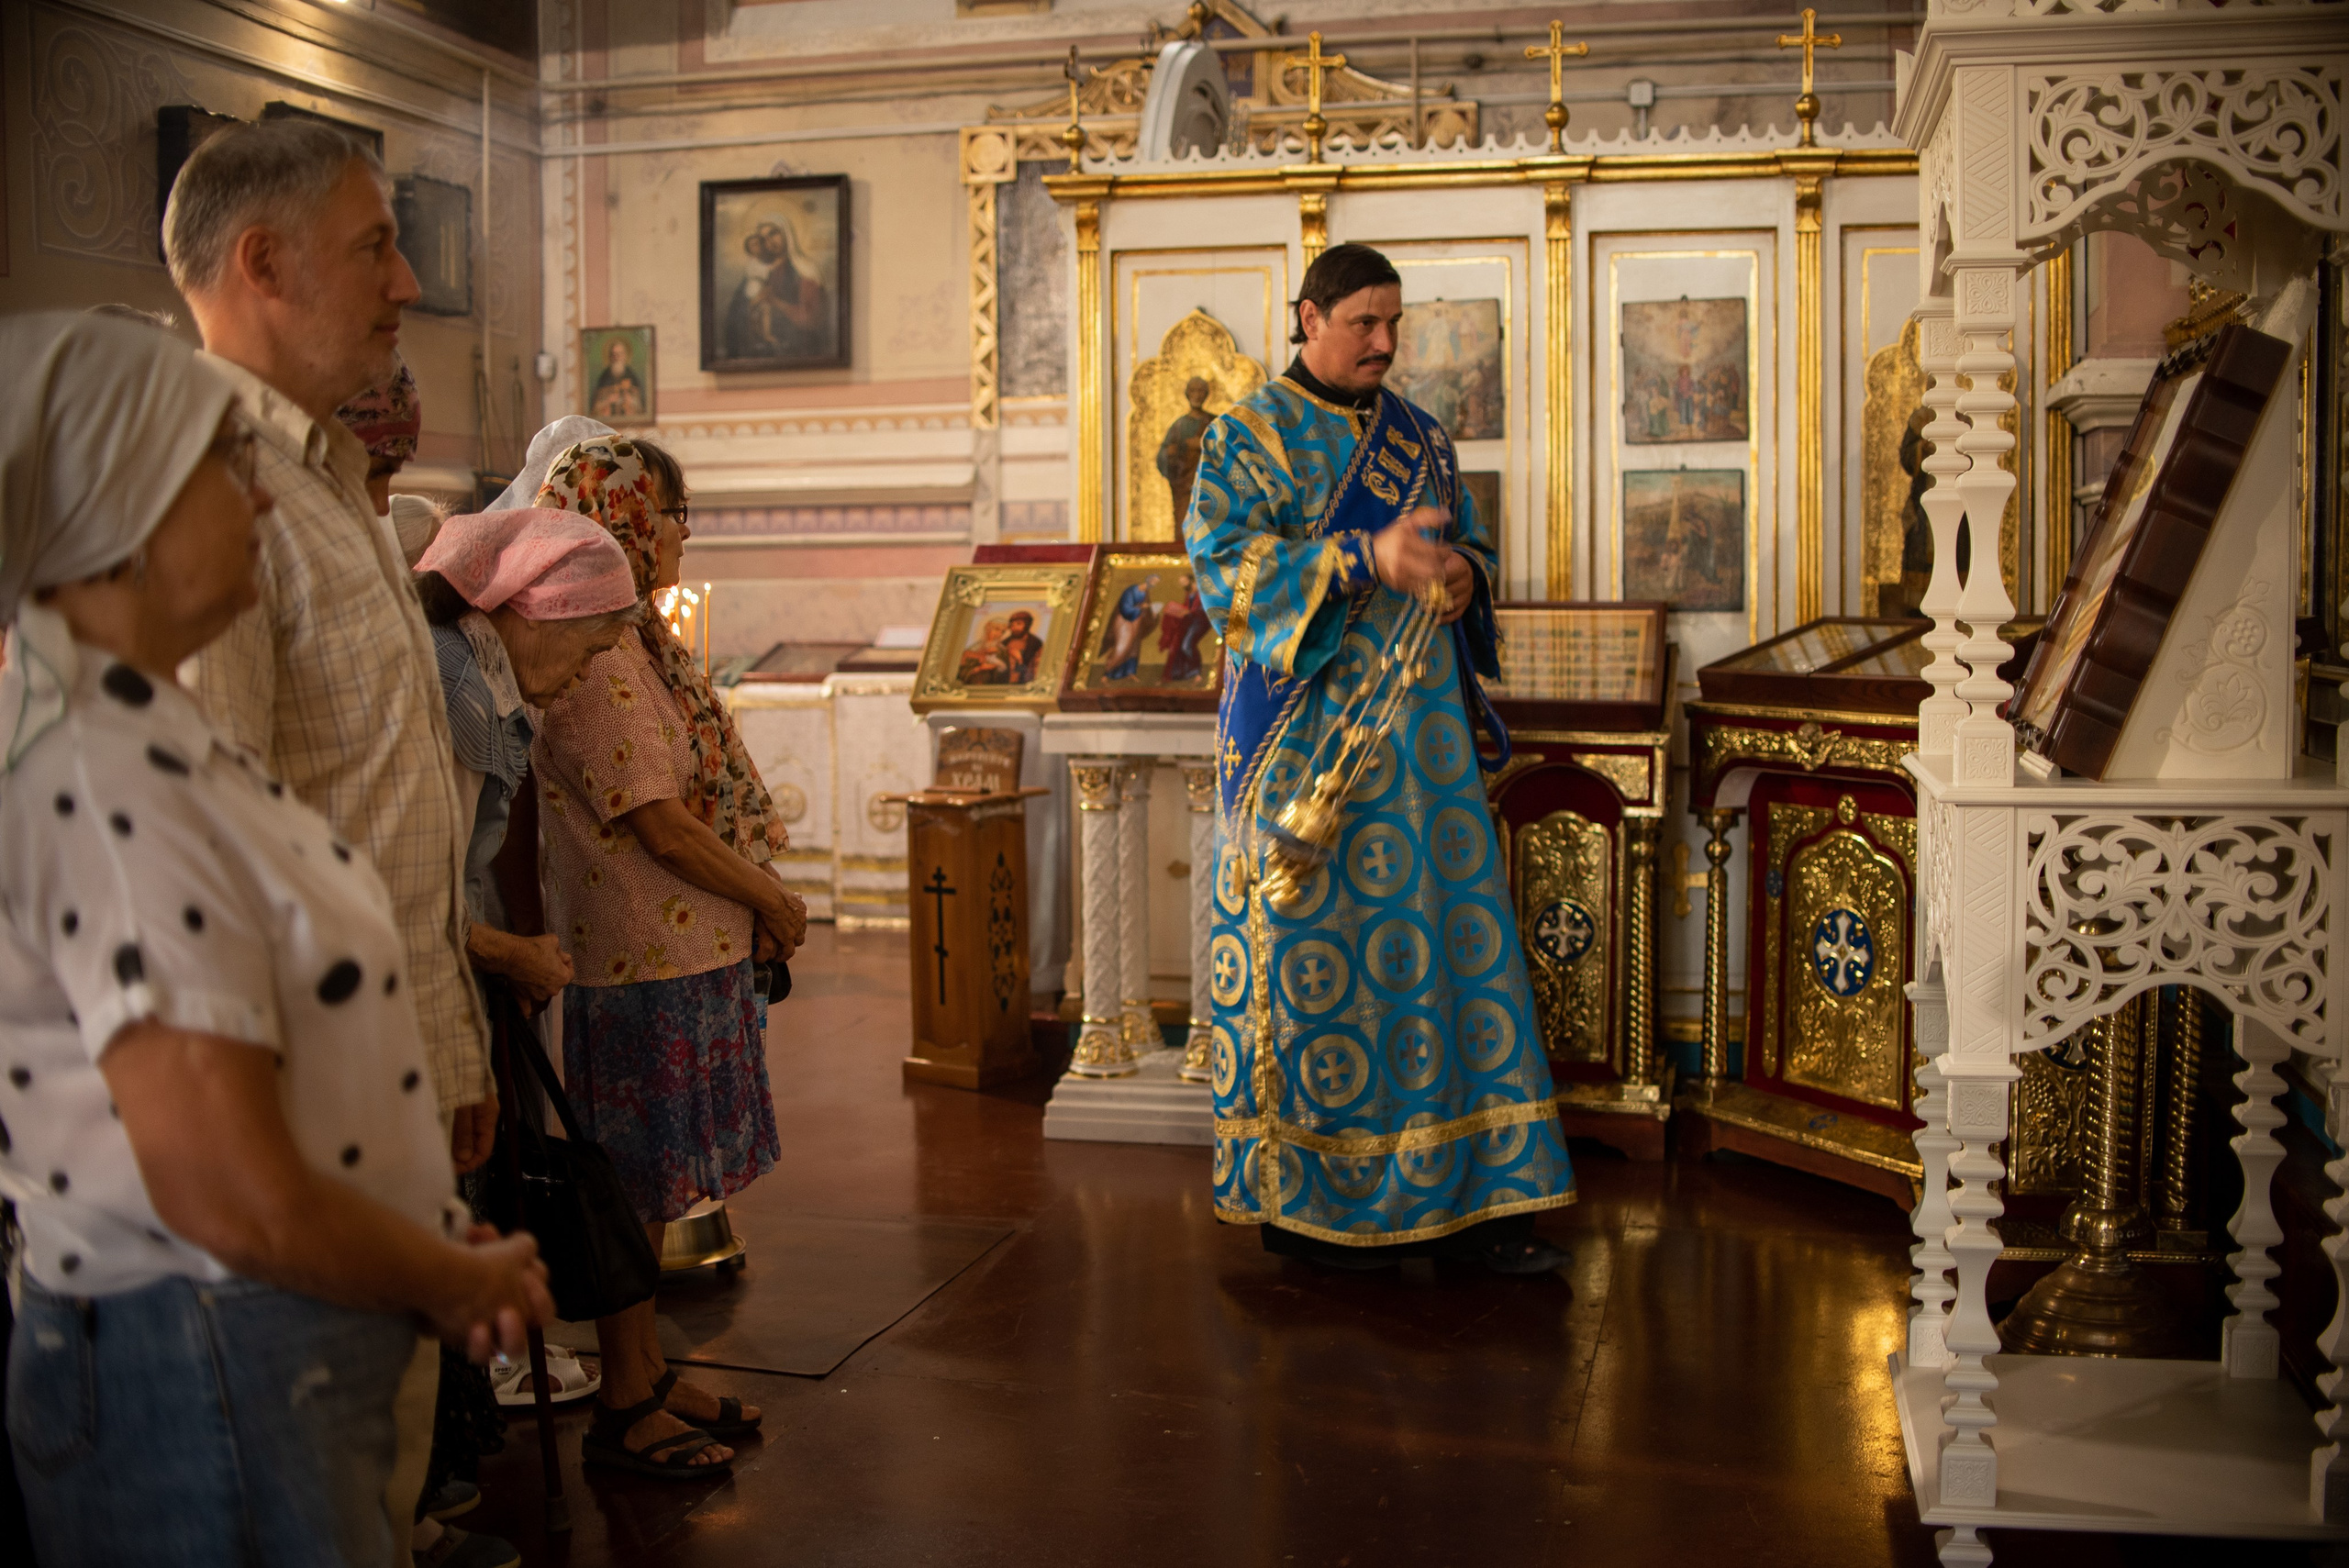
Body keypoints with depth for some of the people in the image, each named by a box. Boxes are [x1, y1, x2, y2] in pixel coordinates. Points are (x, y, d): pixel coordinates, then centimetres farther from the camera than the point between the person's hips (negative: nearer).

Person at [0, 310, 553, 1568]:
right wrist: (464, 1279, -9)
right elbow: (240, 1202, -26)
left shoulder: (142, 735, 9)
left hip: (291, 1360, 9)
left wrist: (441, 1254, 4)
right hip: (202, 1370, -9)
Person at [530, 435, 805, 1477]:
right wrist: (772, 901, -9)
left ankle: (648, 1374, 29)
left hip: (695, 951, 10)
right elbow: (662, 826, -20)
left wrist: (755, 906, 5)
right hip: (643, 965, -10)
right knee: (635, 1185, 1)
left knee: (654, 1183, 17)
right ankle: (624, 1409, 13)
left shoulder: (644, 646, 13)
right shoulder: (594, 665, -18)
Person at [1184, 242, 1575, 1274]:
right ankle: (1299, 1197, 10)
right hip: (1304, 732, -5)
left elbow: (1472, 542, 20)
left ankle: (1462, 1193, 8)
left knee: (1446, 937, 2)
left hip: (1419, 724, 6)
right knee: (1314, 947, -3)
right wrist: (1366, 559, -27)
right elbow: (1219, 560, -16)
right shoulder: (1251, 434, -2)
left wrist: (1463, 576, -6)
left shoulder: (1419, 437, 16)